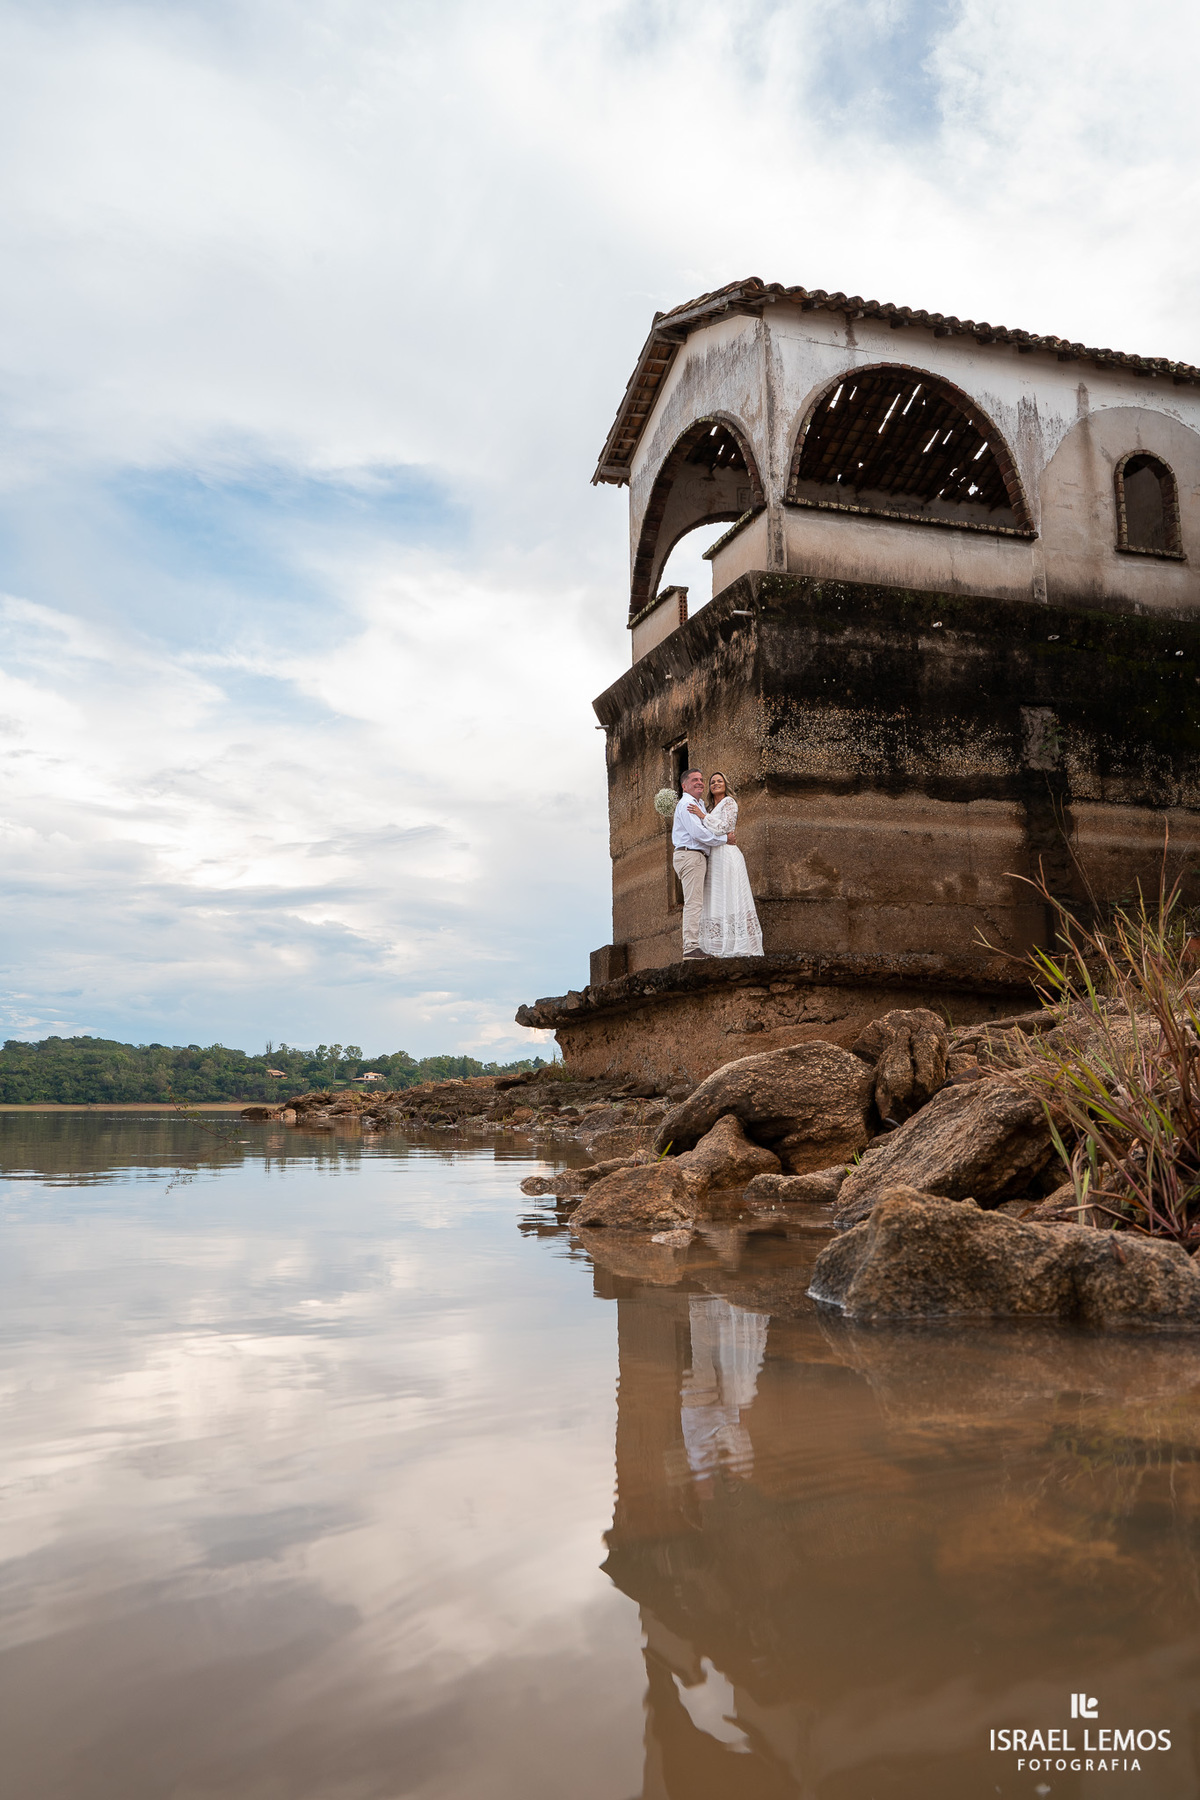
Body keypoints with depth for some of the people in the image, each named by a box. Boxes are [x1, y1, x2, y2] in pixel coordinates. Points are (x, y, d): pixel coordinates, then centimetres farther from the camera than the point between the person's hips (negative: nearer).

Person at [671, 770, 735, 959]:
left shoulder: (699, 805, 26)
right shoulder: (686, 804, -7)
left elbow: (715, 829, 19)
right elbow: (698, 833, -17)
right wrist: (725, 839, -8)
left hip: (697, 857, 10)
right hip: (690, 855, -10)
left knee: (694, 903, 6)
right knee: (694, 903, -15)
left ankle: (691, 946, 5)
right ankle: (691, 947, -19)